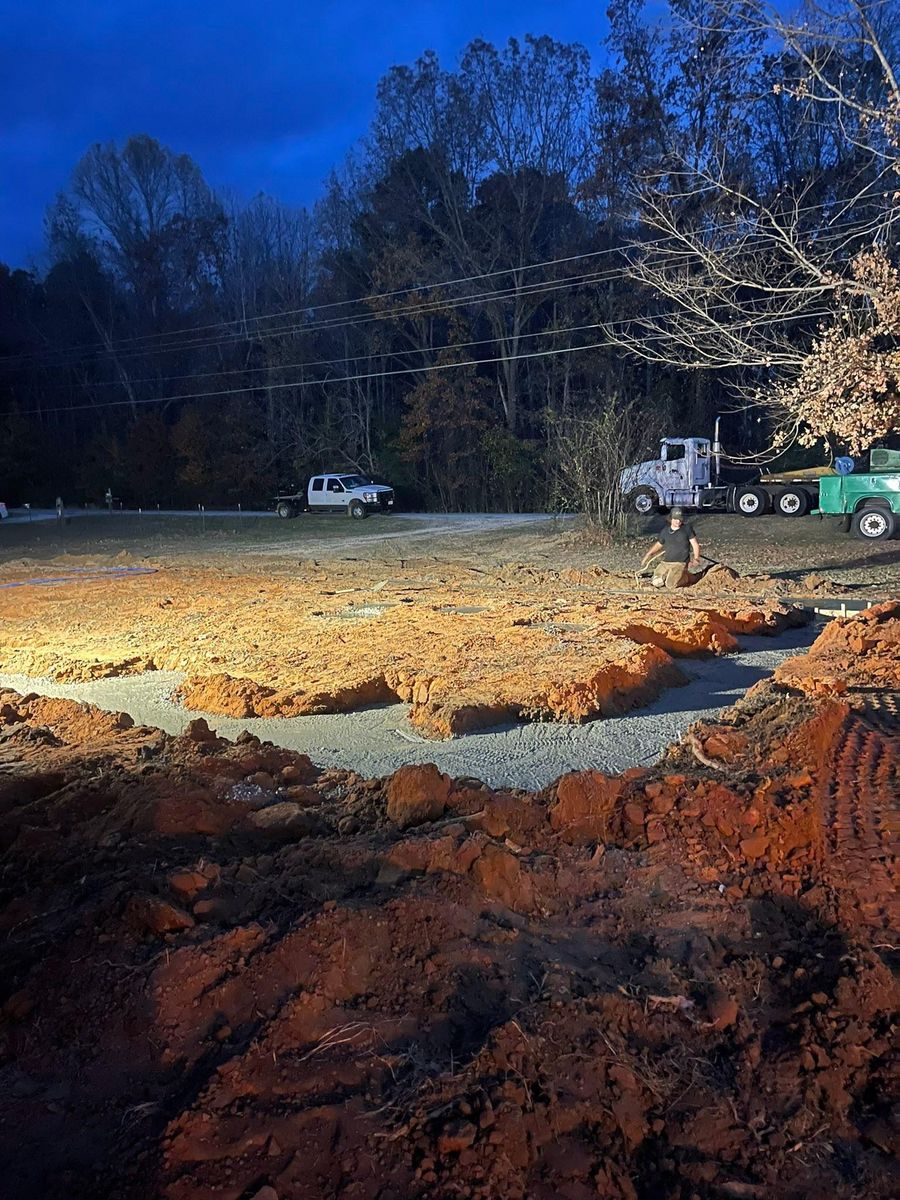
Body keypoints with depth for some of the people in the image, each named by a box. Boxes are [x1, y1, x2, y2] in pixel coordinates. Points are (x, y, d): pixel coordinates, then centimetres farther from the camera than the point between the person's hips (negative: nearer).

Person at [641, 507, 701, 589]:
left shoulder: (687, 529, 2)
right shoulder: (665, 531, 13)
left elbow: (695, 544, 3)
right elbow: (658, 545, 25)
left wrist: (696, 559, -10)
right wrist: (647, 555, 18)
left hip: (680, 564, -4)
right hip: (665, 563, 4)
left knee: (670, 585, -21)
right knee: (656, 582, -14)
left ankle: (684, 576, 10)